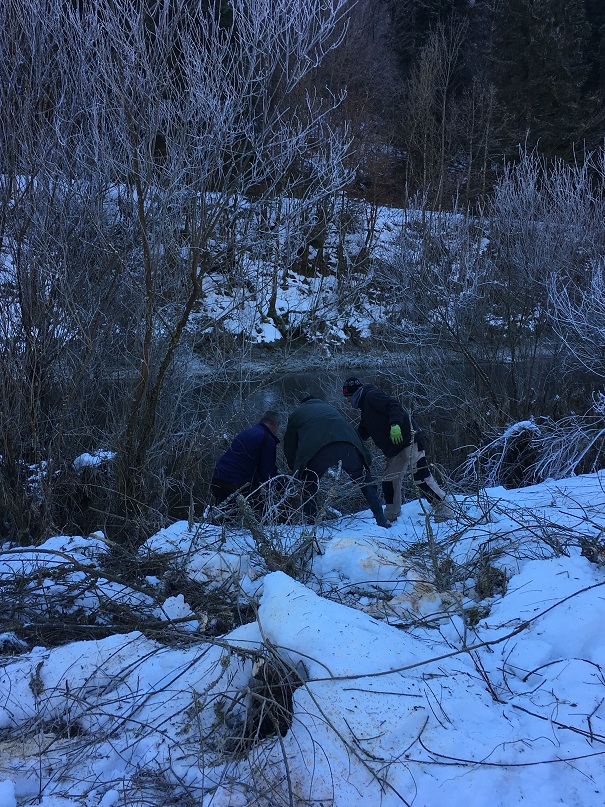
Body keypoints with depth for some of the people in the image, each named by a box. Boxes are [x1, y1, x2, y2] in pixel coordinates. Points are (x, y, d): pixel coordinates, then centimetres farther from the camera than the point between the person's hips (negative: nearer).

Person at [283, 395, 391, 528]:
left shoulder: (296, 414, 34)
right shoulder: (327, 407, 43)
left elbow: (289, 446, 34)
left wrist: (295, 469, 46)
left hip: (315, 449, -2)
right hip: (348, 443, 3)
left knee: (309, 487, 17)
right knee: (365, 481, 15)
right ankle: (381, 519, 10)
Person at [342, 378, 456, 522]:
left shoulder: (372, 396, -5)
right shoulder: (365, 409, 26)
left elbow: (394, 405, -20)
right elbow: (361, 434, 28)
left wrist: (395, 424, -35)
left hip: (408, 439, -11)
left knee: (421, 476, -13)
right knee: (390, 480, 12)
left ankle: (445, 511, -10)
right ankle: (390, 515, 22)